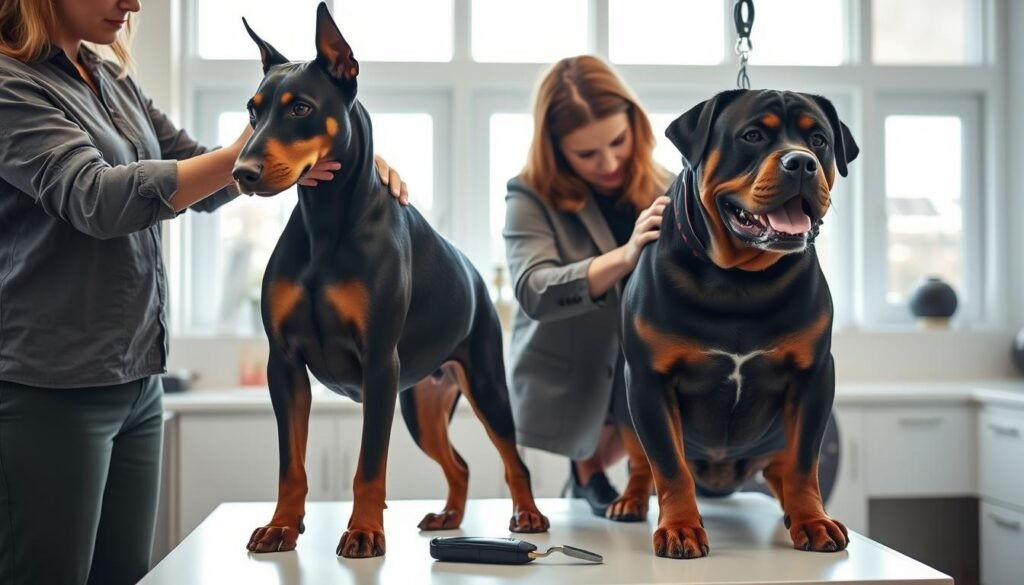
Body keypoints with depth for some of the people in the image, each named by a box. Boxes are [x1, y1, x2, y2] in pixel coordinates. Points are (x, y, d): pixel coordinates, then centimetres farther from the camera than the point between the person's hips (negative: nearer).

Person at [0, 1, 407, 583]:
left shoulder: (113, 82, 15)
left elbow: (202, 182, 16)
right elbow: (95, 199, -22)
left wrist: (350, 149, 3)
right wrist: (238, 157, -24)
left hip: (137, 380, 8)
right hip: (50, 389, -7)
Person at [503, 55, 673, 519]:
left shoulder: (665, 190, -1)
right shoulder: (530, 198, -10)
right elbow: (533, 292, -25)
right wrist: (624, 257, -38)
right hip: (566, 387, -3)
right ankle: (588, 471, 30)